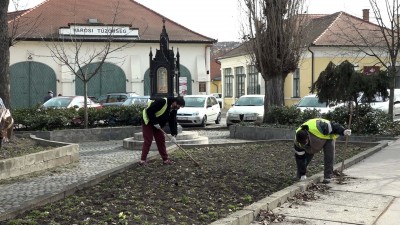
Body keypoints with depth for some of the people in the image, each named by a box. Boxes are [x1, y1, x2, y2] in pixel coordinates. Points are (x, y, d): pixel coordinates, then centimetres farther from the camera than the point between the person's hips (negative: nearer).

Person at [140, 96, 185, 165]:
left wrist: (174, 135, -10)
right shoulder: (161, 102, -30)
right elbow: (149, 111, -31)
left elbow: (173, 122, 0)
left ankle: (165, 159, 14)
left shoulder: (173, 110, -3)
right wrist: (155, 123, -26)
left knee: (161, 140, 7)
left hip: (157, 125, 8)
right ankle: (143, 160, -4)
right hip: (148, 123, -8)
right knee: (148, 141, -10)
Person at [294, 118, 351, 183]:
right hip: (313, 141, 3)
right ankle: (300, 175, 18)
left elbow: (333, 126, -32)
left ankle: (327, 177, -16)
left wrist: (344, 131, -43)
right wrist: (302, 174, -18)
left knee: (329, 155, -22)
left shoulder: (319, 127, -47)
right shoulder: (298, 141, -30)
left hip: (327, 137, -3)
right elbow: (300, 158, -21)